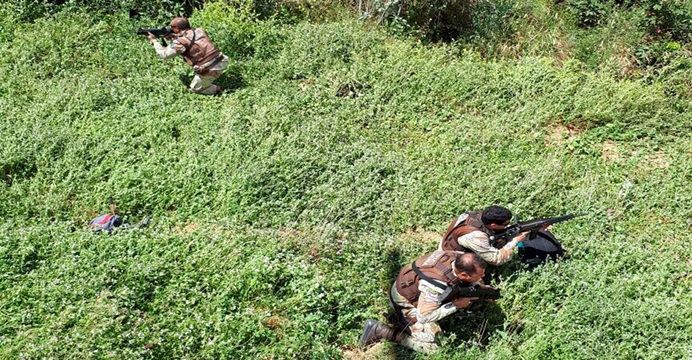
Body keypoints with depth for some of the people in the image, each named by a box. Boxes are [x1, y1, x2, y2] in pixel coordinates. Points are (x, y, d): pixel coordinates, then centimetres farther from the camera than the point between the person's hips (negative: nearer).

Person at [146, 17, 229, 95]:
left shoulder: (180, 41, -7)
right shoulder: (200, 31, 11)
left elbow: (164, 54, 3)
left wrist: (154, 41, 16)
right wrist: (174, 36, 21)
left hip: (210, 71, -6)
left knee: (195, 89, 21)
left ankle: (218, 90, 13)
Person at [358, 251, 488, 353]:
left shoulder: (459, 257, -19)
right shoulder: (437, 286, -41)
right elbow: (424, 317, -29)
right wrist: (456, 305, -26)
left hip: (412, 285, 8)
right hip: (405, 301, -8)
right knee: (431, 345, -9)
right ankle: (379, 330, -4)